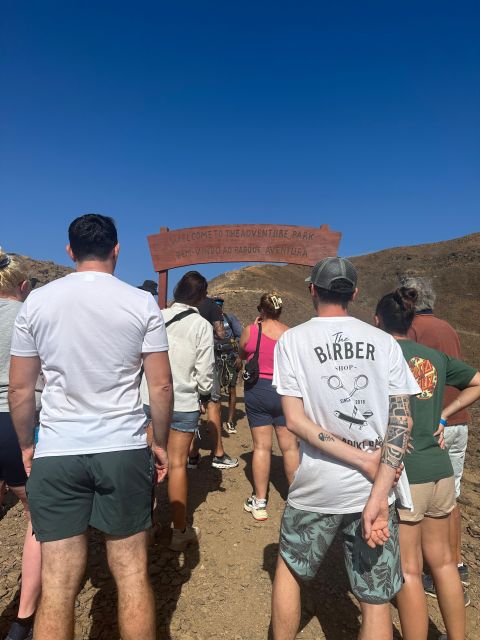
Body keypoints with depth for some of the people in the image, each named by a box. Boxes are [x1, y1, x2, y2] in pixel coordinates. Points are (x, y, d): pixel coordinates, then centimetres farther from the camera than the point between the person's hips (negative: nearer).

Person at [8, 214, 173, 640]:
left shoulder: (37, 301, 2)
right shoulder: (142, 302, -2)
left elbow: (19, 388, 5)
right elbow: (161, 386, -3)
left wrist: (26, 444, 18)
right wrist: (161, 443, 10)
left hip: (55, 454, 1)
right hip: (124, 450, -1)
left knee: (57, 586, 10)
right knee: (132, 575, 12)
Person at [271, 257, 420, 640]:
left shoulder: (293, 339, -5)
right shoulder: (384, 341, 1)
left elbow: (295, 420, -12)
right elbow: (402, 419, -8)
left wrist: (365, 461, -11)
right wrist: (378, 494, -14)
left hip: (318, 485, -1)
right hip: (373, 488, 2)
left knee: (289, 567, 24)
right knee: (376, 601, 15)